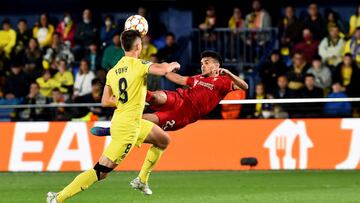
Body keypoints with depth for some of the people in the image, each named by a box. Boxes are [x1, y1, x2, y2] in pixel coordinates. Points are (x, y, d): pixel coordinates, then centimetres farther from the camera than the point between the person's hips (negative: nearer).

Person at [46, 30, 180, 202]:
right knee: (101, 172, -8)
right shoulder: (138, 65, -12)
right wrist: (172, 65, -2)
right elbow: (163, 70, -24)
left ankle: (142, 180, 25)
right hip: (128, 126, -9)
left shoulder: (112, 71, 8)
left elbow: (105, 101, 8)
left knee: (163, 139, 22)